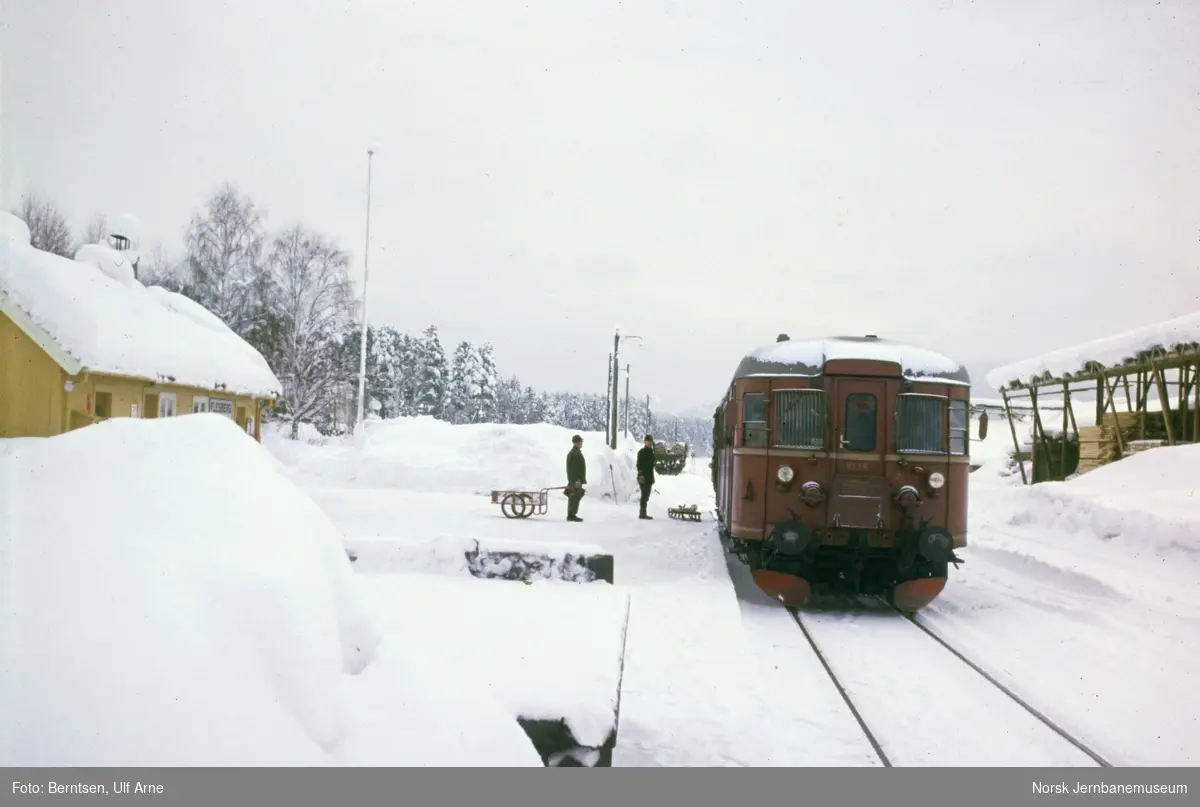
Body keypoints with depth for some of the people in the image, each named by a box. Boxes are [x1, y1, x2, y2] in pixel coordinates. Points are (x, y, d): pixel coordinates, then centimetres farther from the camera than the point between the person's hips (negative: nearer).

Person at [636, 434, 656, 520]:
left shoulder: (651, 452, 16)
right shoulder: (642, 452, -8)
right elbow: (639, 464, -14)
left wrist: (652, 477, 20)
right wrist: (641, 475, -22)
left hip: (649, 478, 8)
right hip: (643, 477, -8)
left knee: (646, 496, 10)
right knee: (645, 495, -10)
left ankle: (643, 513, 15)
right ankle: (642, 513, -9)